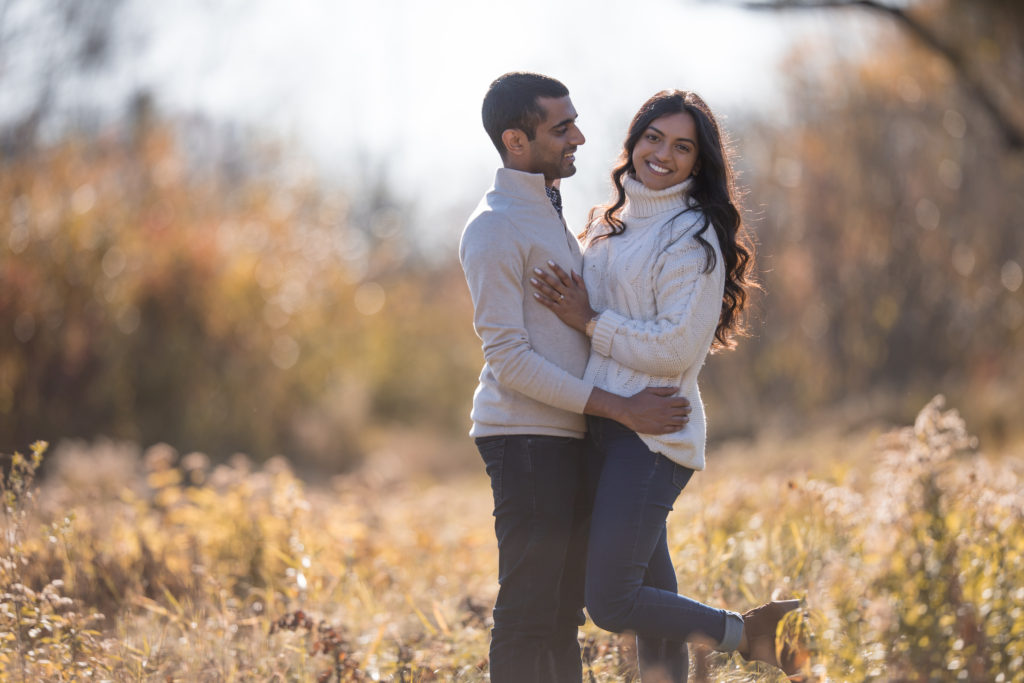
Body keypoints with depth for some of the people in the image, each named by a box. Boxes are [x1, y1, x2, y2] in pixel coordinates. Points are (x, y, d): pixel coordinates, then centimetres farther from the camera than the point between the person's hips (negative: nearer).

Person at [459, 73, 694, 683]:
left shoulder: (550, 214, 18)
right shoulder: (495, 230, -13)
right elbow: (508, 358, -17)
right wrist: (622, 409, -17)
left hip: (568, 436, 9)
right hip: (526, 438, -9)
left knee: (564, 610, 11)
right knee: (529, 613, -8)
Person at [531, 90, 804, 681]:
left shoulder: (692, 236, -11)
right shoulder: (613, 224, 15)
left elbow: (677, 347, -18)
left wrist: (590, 322, -14)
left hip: (653, 432, -9)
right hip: (608, 430, 9)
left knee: (611, 603, -13)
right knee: (652, 598, 12)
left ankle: (752, 634, 1)